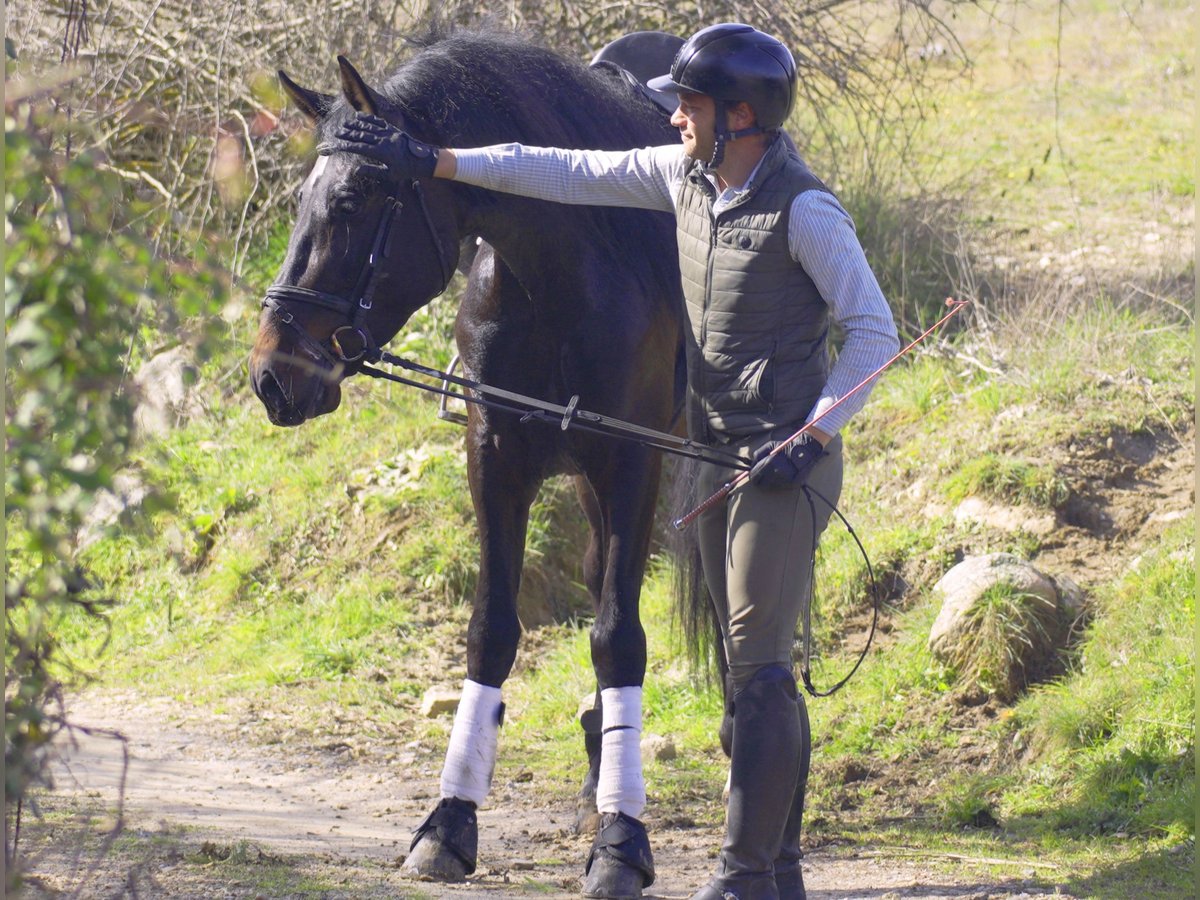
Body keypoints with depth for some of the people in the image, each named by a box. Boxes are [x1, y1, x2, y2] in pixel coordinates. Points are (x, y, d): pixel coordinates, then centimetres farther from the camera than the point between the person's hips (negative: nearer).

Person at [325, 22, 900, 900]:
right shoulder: (685, 176, 6)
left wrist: (812, 435, -21)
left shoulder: (805, 211, -16)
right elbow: (565, 174, 9)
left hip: (789, 465, -8)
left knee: (758, 666, -11)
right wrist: (434, 163, 6)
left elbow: (875, 331, -15)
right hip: (721, 460, 8)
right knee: (753, 669, 11)